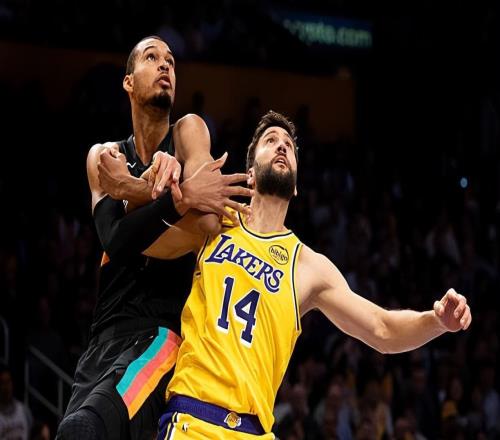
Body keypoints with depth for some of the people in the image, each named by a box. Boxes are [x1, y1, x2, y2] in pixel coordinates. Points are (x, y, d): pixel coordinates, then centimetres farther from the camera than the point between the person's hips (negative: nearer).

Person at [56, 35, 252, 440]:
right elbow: (116, 241, -8)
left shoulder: (189, 132, 4)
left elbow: (207, 224, -14)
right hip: (106, 336, 5)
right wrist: (178, 198, -22)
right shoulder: (103, 157, 13)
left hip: (163, 331, -5)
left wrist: (132, 189, -18)